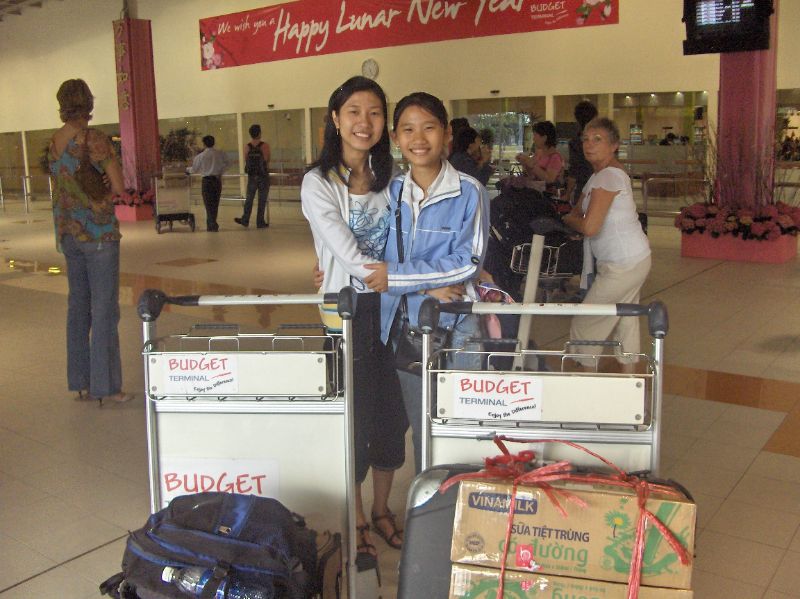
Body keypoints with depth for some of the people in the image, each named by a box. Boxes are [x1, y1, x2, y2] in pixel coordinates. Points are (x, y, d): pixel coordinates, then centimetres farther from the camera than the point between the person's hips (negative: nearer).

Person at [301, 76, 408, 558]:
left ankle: (382, 507, 32)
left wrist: (368, 270, -10)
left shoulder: (392, 176, 6)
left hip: (392, 308, 5)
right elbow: (353, 260, -18)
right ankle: (356, 519, 25)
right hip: (348, 313, -4)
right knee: (353, 411, 5)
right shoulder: (319, 183, -9)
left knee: (392, 409, 12)